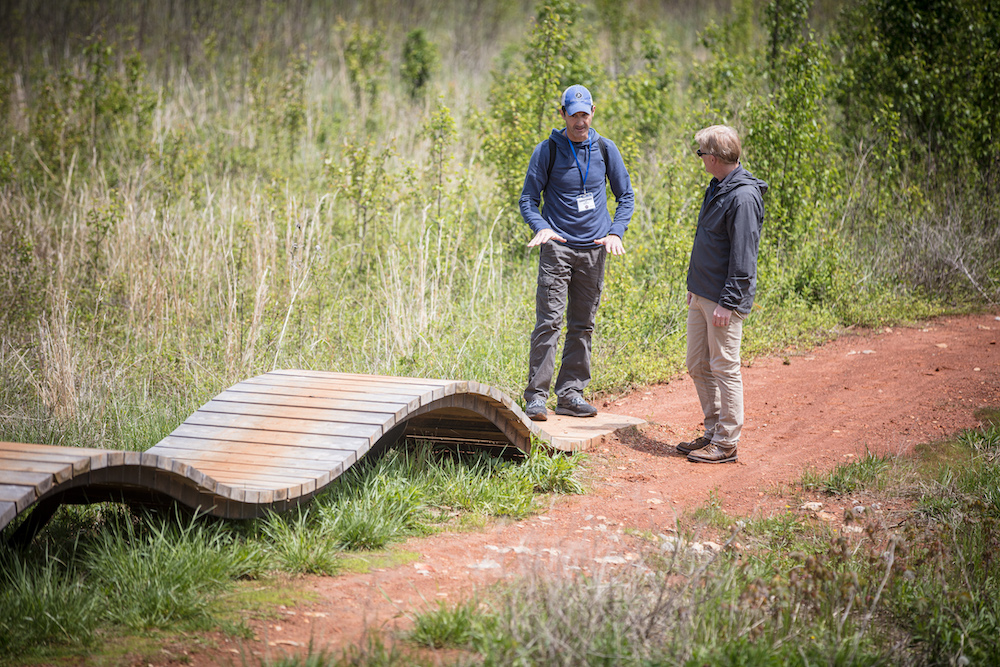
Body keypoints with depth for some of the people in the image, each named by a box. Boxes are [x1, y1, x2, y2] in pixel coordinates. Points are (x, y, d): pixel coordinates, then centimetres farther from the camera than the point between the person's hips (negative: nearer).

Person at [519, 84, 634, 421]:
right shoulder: (548, 150, -3)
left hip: (593, 249, 3)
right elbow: (528, 198, -1)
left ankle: (570, 394, 14)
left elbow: (625, 196, 13)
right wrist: (541, 227, -20)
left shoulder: (605, 149, 5)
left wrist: (615, 232, -3)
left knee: (583, 325, 7)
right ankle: (536, 395, -7)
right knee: (549, 321, -10)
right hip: (557, 247, -3)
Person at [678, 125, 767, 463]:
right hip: (701, 296, 10)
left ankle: (727, 442, 4)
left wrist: (728, 302, -21)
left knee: (724, 368, -3)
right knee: (697, 366, 13)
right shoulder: (716, 188, 14)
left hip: (724, 299, -10)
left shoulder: (743, 197, -17)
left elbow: (743, 256, -20)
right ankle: (713, 432, 22)